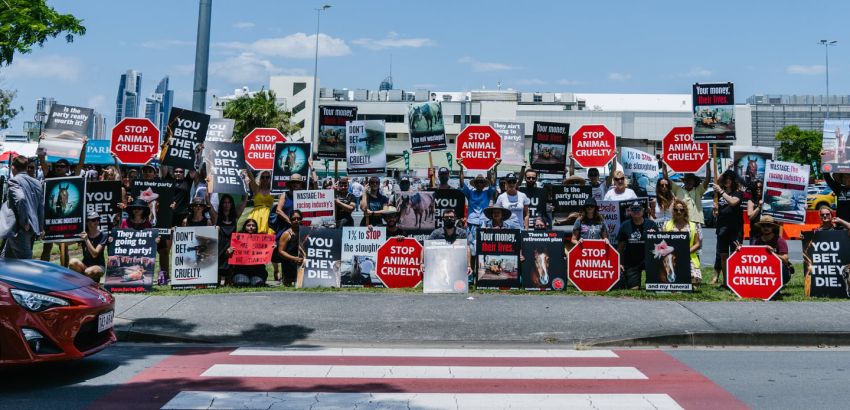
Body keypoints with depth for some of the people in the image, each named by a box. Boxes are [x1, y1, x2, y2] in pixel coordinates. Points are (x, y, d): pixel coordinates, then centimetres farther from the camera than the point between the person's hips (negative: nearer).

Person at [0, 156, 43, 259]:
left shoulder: (13, 181, -9)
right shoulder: (36, 183, 13)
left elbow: (20, 199, -27)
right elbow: (41, 207, 14)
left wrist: (24, 222, -18)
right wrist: (40, 227, 19)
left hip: (19, 228, -8)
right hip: (31, 228, 8)